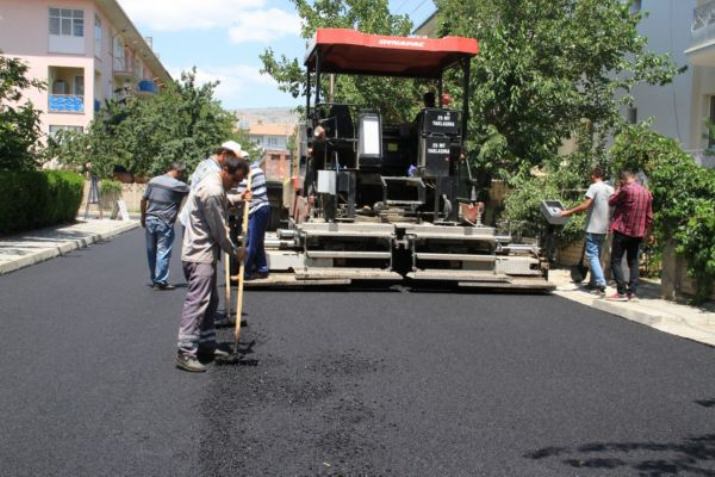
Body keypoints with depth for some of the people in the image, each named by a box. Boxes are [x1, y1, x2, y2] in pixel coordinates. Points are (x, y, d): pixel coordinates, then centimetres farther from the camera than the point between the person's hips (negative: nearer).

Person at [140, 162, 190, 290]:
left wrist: (143, 217, 18)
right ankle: (161, 281, 1)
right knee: (163, 252, -1)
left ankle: (154, 279, 22)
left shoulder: (153, 181, 8)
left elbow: (143, 199, 10)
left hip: (150, 220, 6)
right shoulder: (177, 185, -10)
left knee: (151, 251, 13)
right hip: (164, 222, -6)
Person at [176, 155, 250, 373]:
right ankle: (185, 353, -13)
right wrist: (235, 251, -4)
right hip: (200, 254, -11)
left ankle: (206, 343, 24)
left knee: (210, 300, 15)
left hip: (206, 252, 11)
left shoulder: (216, 184, 11)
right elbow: (219, 230, -17)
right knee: (197, 302, -13)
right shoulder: (212, 191, -21)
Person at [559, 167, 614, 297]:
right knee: (597, 255, 17)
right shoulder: (610, 189, 9)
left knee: (592, 256, -7)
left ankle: (601, 284, -18)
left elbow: (585, 206, -21)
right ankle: (594, 282, 24)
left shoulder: (594, 187, -12)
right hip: (604, 228, 7)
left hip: (593, 228, -7)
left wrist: (568, 212, -15)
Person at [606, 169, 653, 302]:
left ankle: (622, 292, -7)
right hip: (638, 233, 7)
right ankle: (633, 292, 6)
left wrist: (619, 188, 9)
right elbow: (649, 216, 12)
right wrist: (647, 232, 19)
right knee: (633, 262, 11)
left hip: (623, 231, -7)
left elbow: (612, 202, 1)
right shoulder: (646, 192, 10)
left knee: (616, 261, -1)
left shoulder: (626, 189, -13)